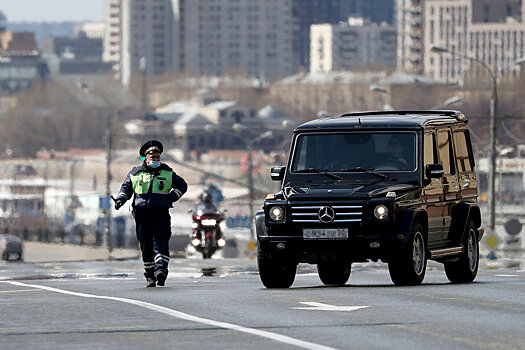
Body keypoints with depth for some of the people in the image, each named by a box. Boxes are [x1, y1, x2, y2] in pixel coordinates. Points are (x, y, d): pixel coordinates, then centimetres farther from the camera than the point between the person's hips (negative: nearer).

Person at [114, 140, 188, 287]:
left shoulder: (167, 173, 13)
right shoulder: (135, 173, 13)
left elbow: (182, 185, 21)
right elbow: (126, 187, 23)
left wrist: (171, 197, 6)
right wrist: (120, 199, 3)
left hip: (161, 214, -1)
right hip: (142, 213, 1)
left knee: (161, 242, -17)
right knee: (146, 246, 1)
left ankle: (161, 269, -29)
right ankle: (150, 276, 7)